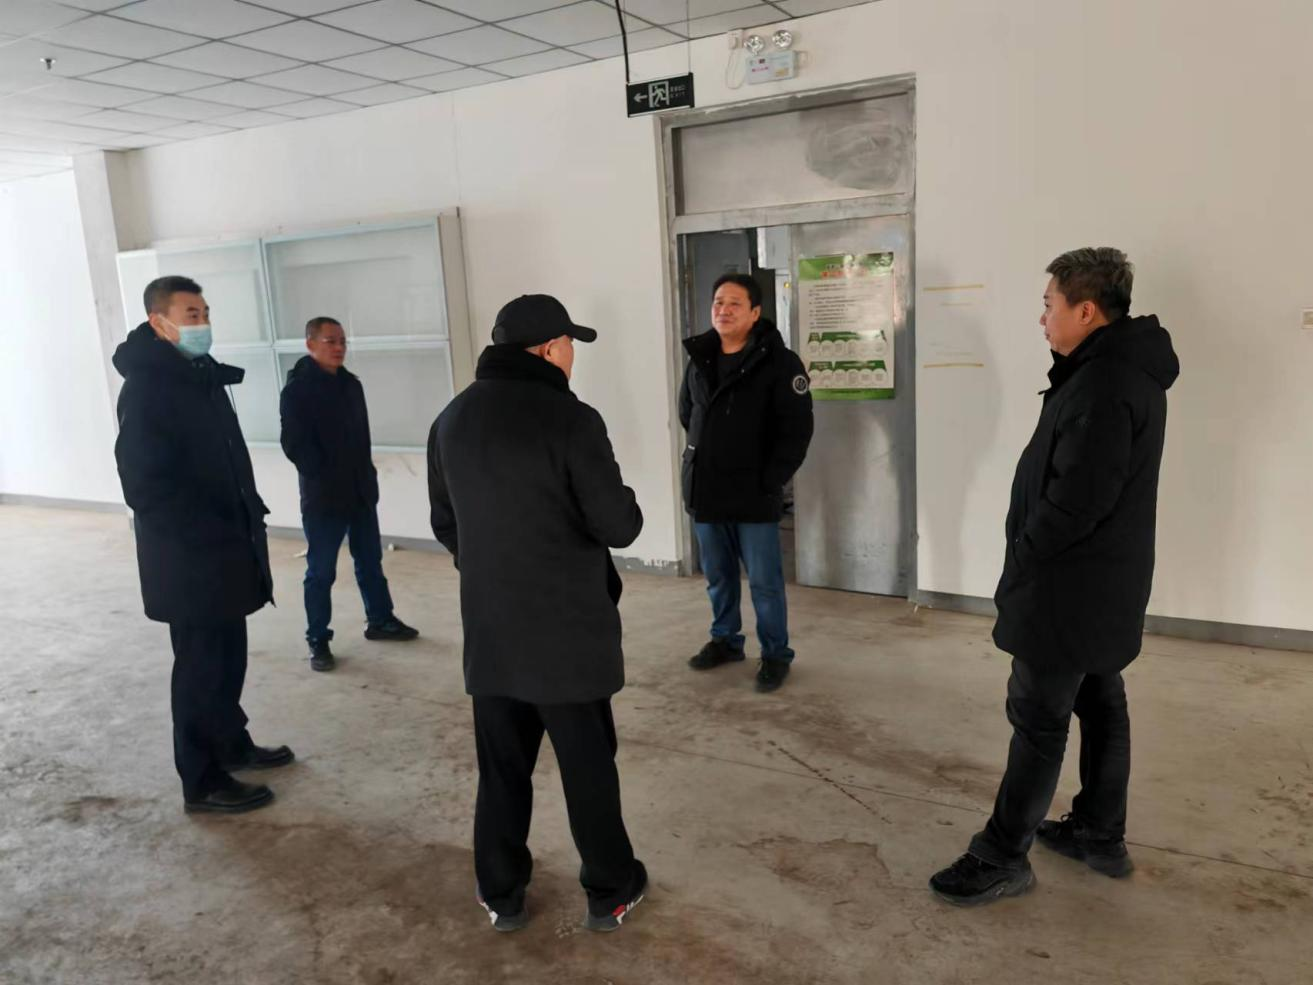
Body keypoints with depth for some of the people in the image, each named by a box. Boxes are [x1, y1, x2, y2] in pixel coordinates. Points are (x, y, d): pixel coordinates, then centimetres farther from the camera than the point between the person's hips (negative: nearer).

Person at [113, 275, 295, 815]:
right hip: (189, 558, -8)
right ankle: (202, 781, 17)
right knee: (202, 666, 3)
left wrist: (246, 519, 9)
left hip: (222, 549, 8)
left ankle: (232, 743, 37)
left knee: (226, 657, 19)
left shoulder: (201, 376, 10)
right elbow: (145, 487, -21)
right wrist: (210, 536, -21)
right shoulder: (145, 388, -16)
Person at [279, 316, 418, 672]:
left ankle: (380, 620, 31)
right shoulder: (297, 390, -11)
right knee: (321, 572, 2)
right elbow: (295, 445, -16)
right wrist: (326, 477, -16)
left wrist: (365, 475, 8)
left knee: (370, 561, 16)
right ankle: (318, 641, 13)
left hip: (361, 490, 6)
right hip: (322, 496, -6)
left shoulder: (351, 383, 9)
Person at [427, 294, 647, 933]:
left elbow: (445, 526, 13)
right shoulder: (570, 420, -17)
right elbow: (618, 526, -16)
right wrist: (627, 504, 5)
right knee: (588, 765, 10)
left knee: (501, 768, 17)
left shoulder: (451, 421, 4)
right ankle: (609, 892, 26)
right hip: (569, 629, -5)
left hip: (489, 630, 5)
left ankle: (501, 894, 30)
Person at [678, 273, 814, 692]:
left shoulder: (778, 362, -11)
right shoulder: (698, 358, 7)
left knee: (764, 581, 3)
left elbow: (797, 428, -14)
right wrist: (700, 462, 13)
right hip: (704, 491, 5)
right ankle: (725, 640, 35)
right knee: (717, 576, 18)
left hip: (753, 493, -5)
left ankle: (775, 654, 19)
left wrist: (770, 481, -15)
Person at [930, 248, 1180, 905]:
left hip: (1071, 587, -10)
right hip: (1106, 581, 11)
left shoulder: (1103, 385, -23)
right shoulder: (1124, 369, 11)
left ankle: (1002, 858, 10)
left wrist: (1023, 556, -14)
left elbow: (1077, 498, -27)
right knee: (1100, 705, 18)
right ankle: (1101, 837, 33)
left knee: (1038, 717, -2)